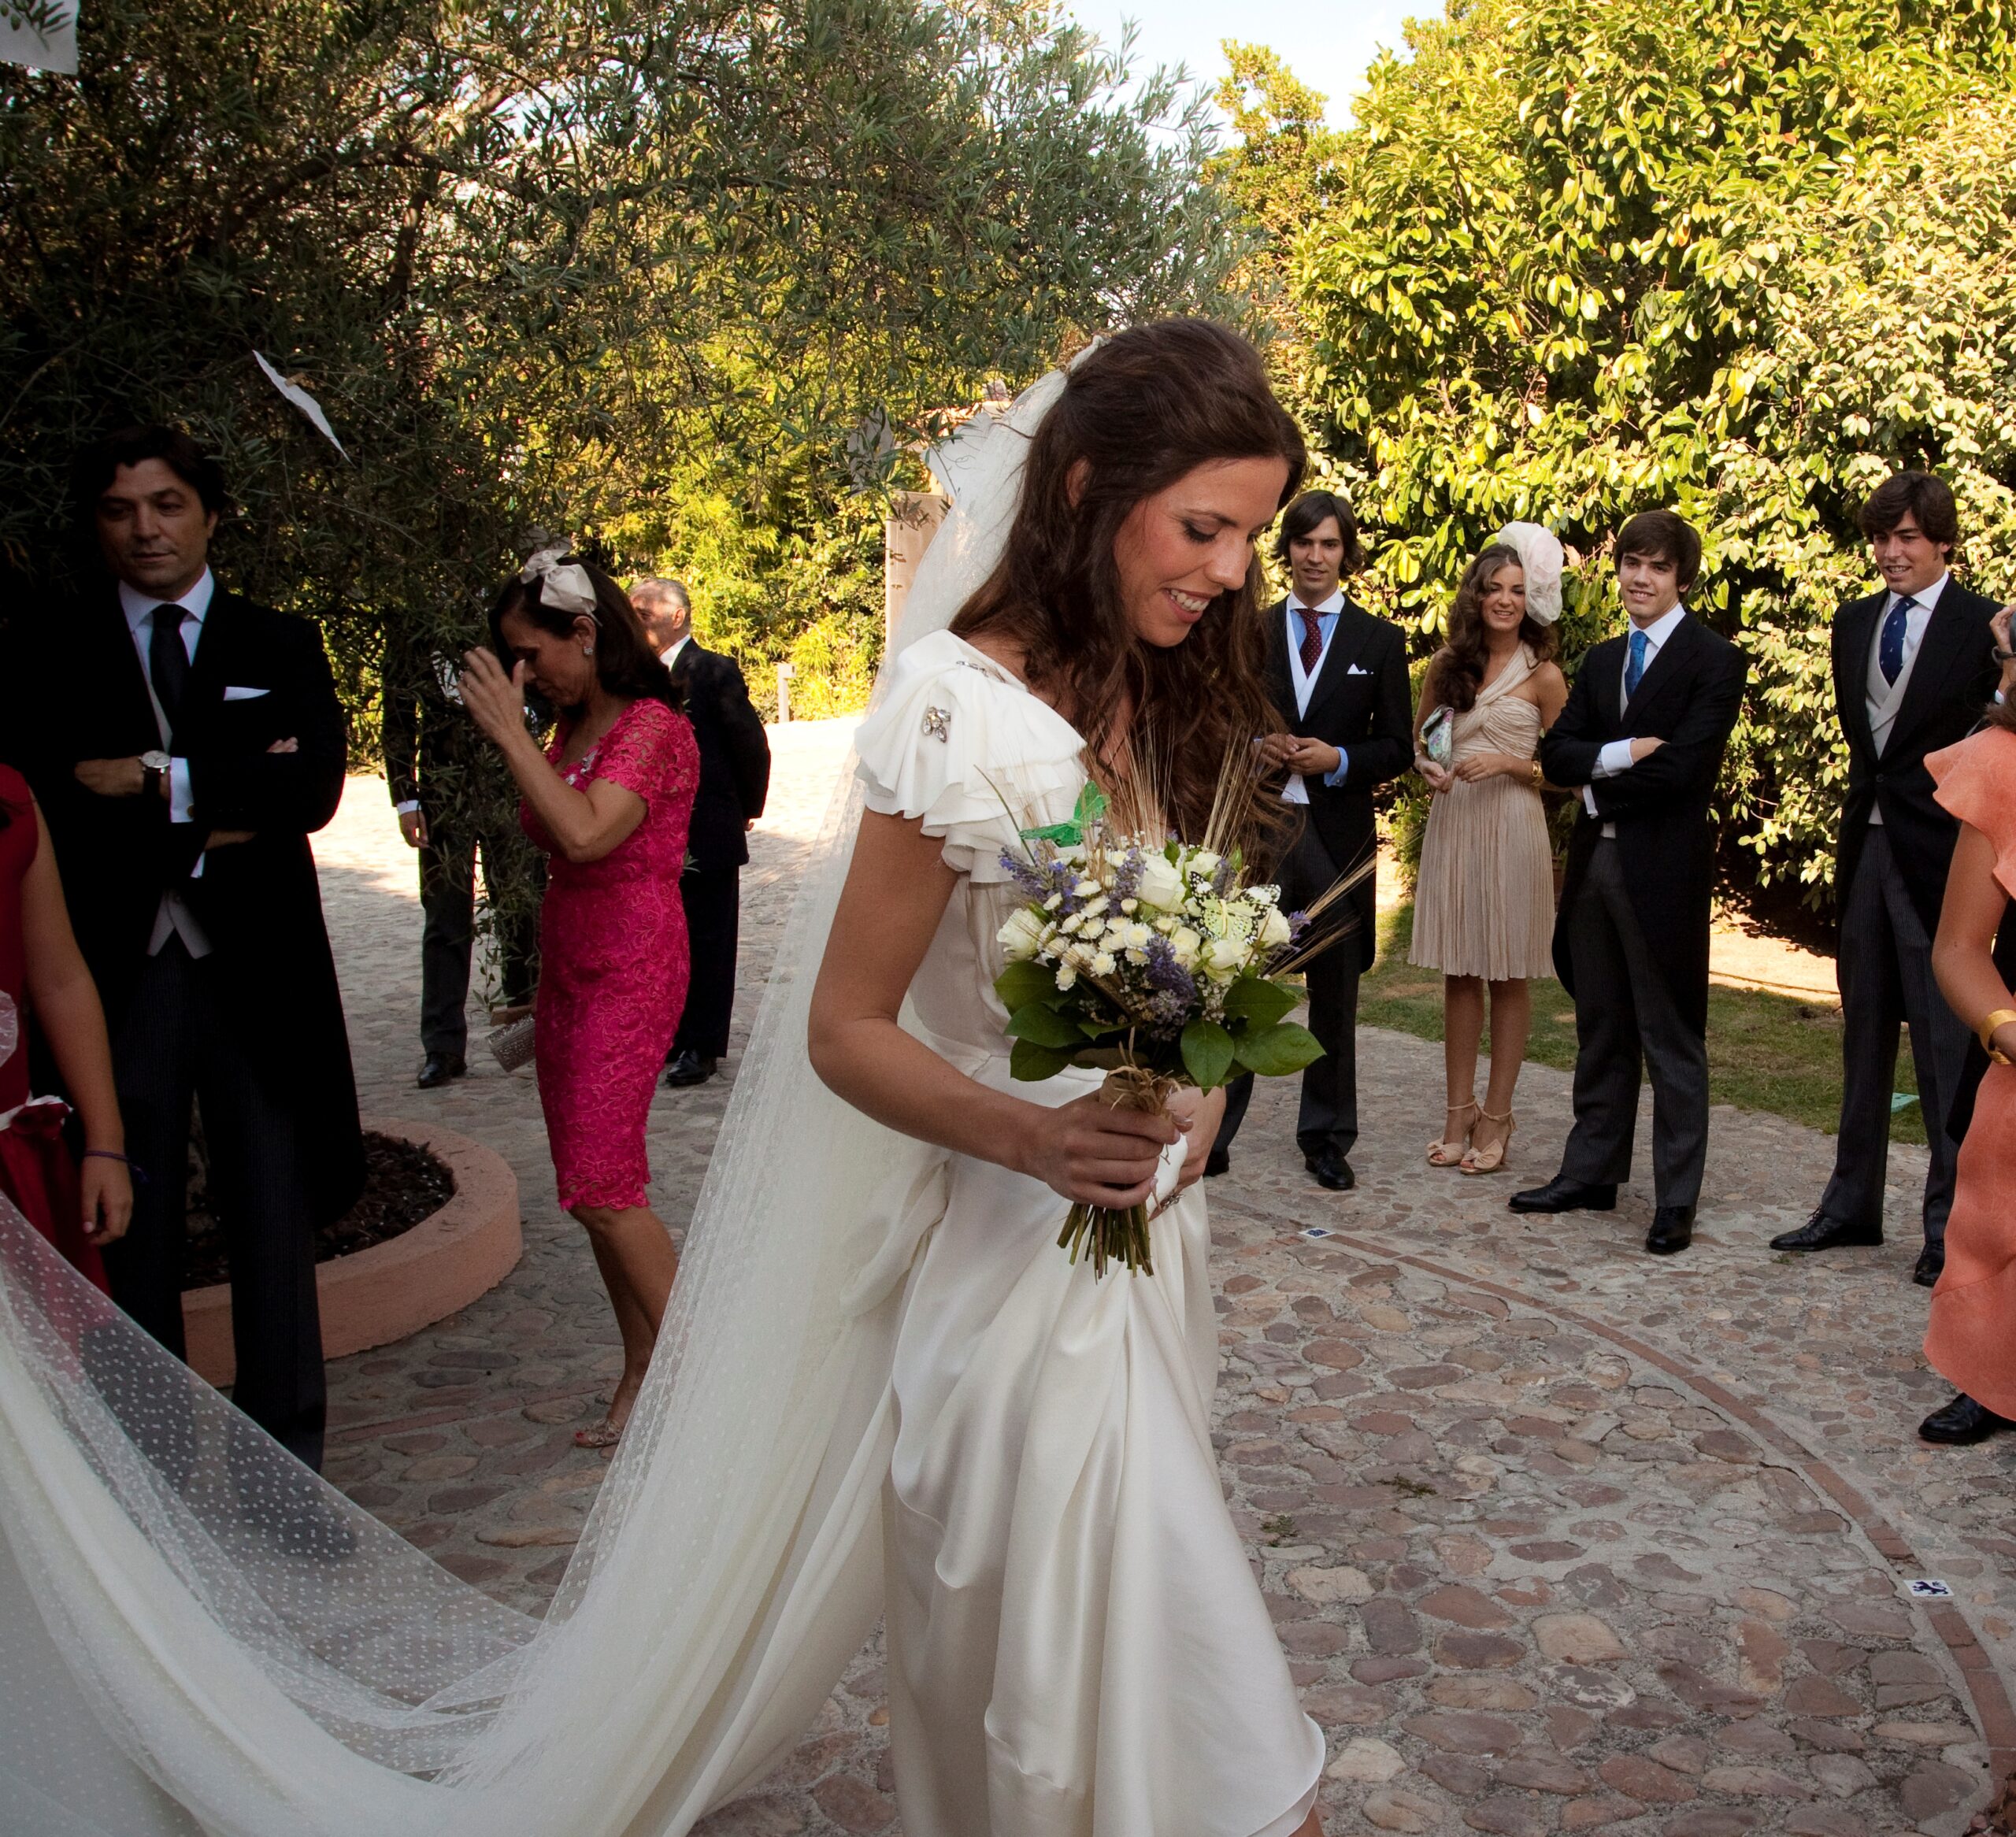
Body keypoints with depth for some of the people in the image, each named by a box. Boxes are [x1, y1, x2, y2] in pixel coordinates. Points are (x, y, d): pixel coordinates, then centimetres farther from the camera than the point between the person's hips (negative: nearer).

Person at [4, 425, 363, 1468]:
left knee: (275, 1233, 5)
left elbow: (315, 790, -6)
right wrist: (218, 812, -12)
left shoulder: (281, 648, 9)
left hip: (256, 975, 0)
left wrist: (161, 780, -12)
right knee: (133, 1235, 7)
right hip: (118, 979, 0)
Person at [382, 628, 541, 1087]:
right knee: (445, 922, 2)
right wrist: (405, 798, 0)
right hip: (444, 787, 0)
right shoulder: (411, 631, 4)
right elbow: (398, 718, 6)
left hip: (509, 782, 0)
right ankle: (443, 1047, 7)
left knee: (520, 910, 4)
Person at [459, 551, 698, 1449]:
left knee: (601, 1185, -12)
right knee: (594, 1184, 8)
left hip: (632, 970, -8)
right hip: (565, 966, 8)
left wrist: (510, 733, -24)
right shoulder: (567, 729, 11)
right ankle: (643, 1372, 17)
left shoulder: (652, 728, -14)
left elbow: (587, 833, -30)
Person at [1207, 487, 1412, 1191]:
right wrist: (1253, 748, -11)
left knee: (1335, 994, 9)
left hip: (1338, 835, 0)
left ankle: (1326, 1140, 20)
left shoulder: (1379, 640, 5)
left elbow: (1397, 748, 4)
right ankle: (1212, 1132, 8)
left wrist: (1338, 760, -13)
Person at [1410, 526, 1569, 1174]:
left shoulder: (1542, 676, -1)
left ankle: (1496, 1119, 11)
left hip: (1511, 829, -3)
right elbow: (1416, 739, 18)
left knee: (1508, 975, 3)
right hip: (1451, 824, 3)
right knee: (1458, 972, 7)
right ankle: (1459, 1112, 15)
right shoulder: (1445, 665, 8)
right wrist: (1428, 768, -3)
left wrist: (1508, 763, -15)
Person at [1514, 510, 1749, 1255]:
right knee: (1600, 1032, 14)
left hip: (1664, 867, -6)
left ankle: (1676, 1201, 9)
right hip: (1594, 860, 6)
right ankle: (1591, 1173, 24)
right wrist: (1625, 753, -13)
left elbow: (1680, 768, -17)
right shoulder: (1601, 659, 14)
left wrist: (1598, 786, -5)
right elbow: (1556, 754, 4)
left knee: (1672, 1040, 1)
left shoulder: (1714, 660, -6)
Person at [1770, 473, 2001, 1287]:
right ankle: (1852, 1204, 24)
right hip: (1867, 845, 6)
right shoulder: (1853, 623, 11)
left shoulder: (1984, 626, -8)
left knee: (1947, 1040, -1)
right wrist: (1869, 794, 8)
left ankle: (1952, 1220, 9)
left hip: (1942, 853, -6)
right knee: (1864, 1035, 13)